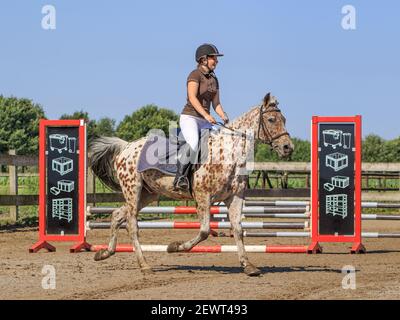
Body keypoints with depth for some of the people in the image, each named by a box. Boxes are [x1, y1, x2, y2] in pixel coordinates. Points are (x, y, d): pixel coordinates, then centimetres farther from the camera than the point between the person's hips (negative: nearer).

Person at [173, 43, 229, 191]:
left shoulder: (213, 79, 16)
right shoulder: (195, 75, -8)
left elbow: (216, 103, 16)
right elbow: (192, 98, -20)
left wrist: (223, 116, -4)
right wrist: (206, 115, -30)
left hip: (205, 120, 8)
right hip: (189, 117, -8)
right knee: (193, 145, -32)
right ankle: (180, 176, -24)